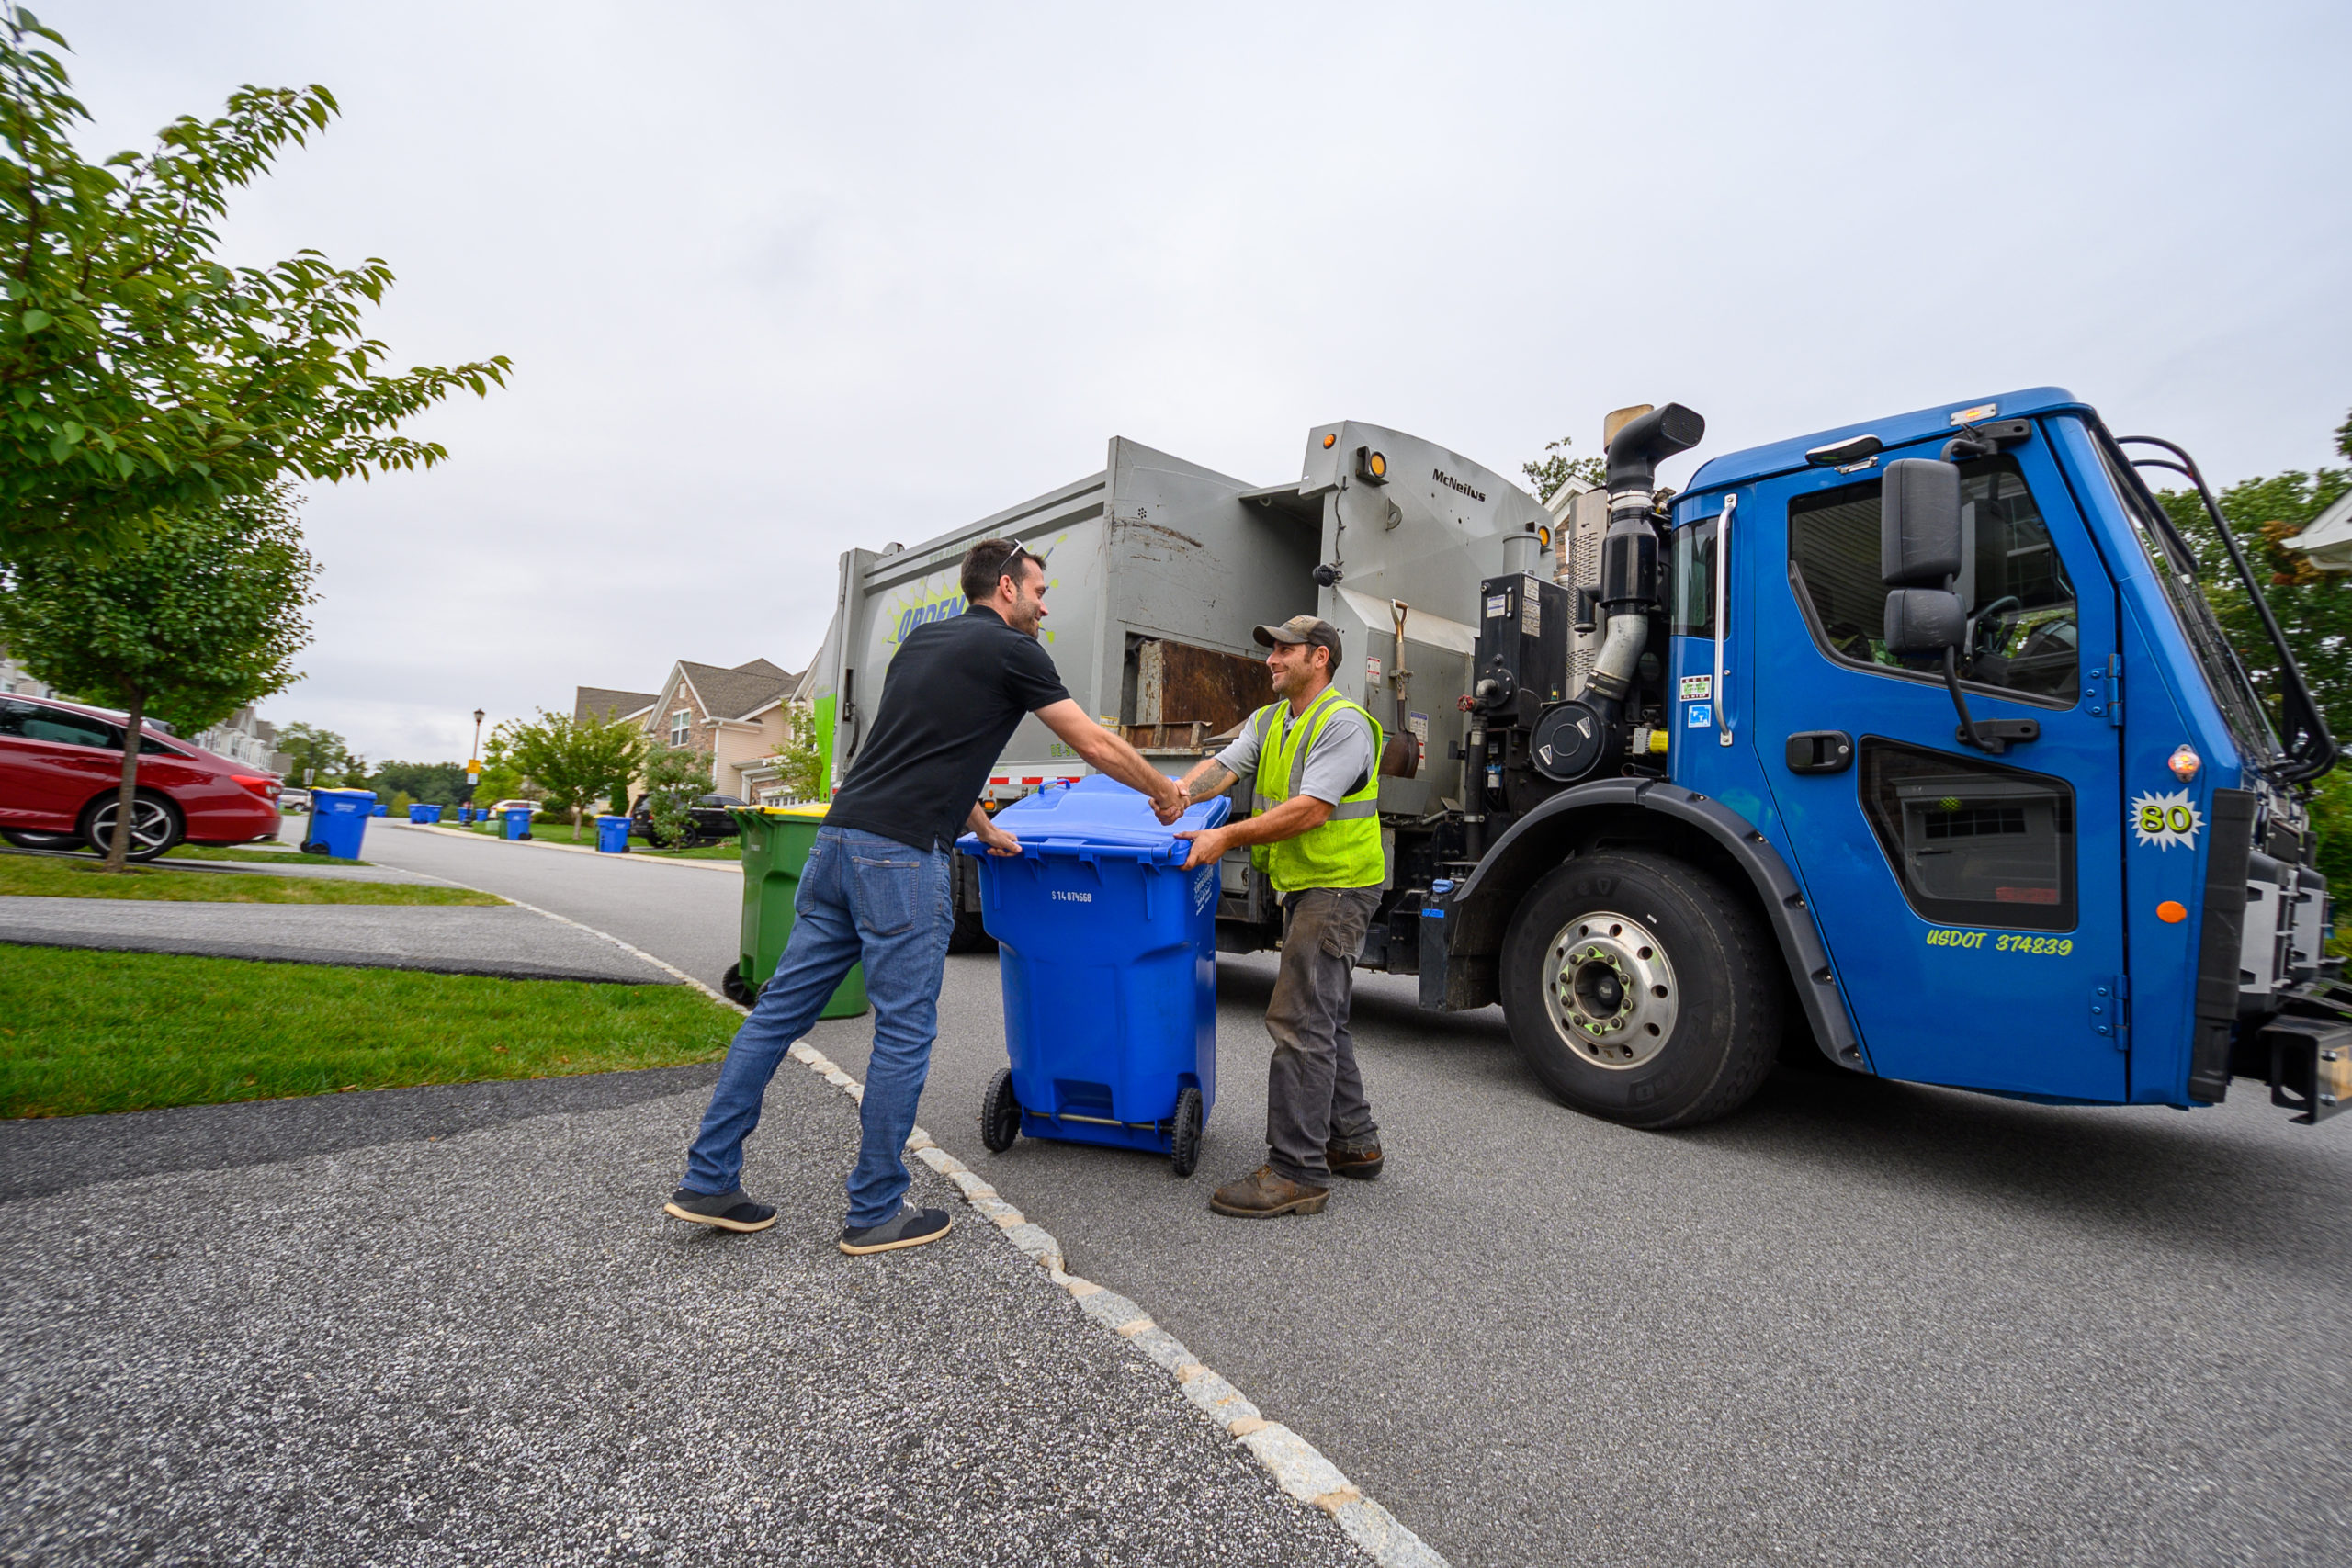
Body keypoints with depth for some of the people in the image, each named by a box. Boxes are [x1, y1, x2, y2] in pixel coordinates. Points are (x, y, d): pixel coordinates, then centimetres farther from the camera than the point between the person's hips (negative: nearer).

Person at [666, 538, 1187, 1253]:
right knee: (904, 1032, 2)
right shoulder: (1010, 650, 0)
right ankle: (876, 1211, 14)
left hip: (838, 838, 9)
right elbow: (1097, 746, 2)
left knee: (781, 1008, 12)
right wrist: (1165, 790, 18)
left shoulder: (923, 640, 23)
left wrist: (982, 829, 35)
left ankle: (709, 1180, 21)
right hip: (902, 854, -8)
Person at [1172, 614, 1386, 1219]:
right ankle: (1352, 1142, 31)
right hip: (1303, 888, 10)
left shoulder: (1343, 724, -15)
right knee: (1321, 1017, 17)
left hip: (1338, 887, -10)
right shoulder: (1268, 721, 14)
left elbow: (1310, 809, -24)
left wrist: (1227, 836, -27)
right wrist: (1175, 794, -16)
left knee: (1298, 1020, -11)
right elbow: (1222, 767, 3)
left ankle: (1296, 1172, -3)